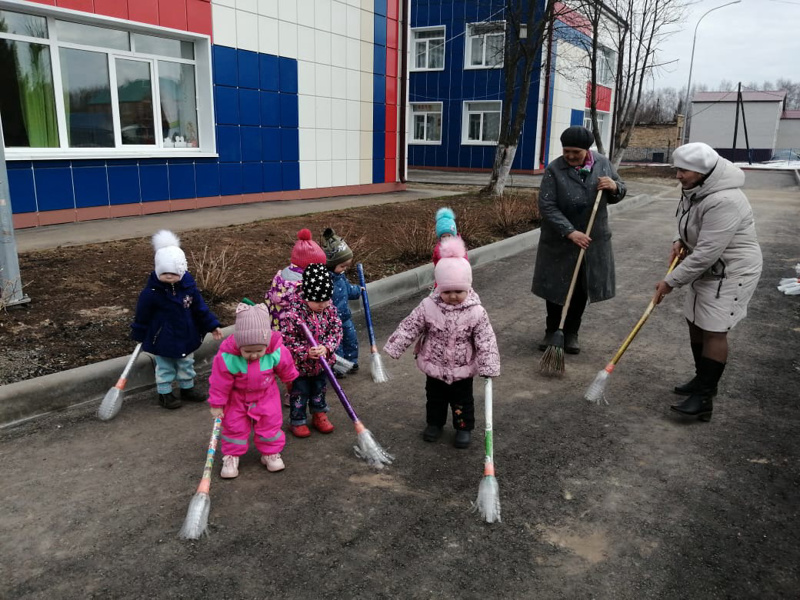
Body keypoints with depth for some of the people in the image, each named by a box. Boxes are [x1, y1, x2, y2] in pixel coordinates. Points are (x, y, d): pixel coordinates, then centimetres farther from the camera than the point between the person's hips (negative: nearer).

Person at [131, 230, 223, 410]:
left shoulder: (188, 285, -11)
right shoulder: (152, 292, -22)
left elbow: (200, 307, 0)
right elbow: (142, 315, -9)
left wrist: (212, 326, 1)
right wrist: (139, 335, 1)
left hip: (187, 334, 4)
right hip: (163, 338, -4)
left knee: (186, 364, 21)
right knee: (165, 367, 12)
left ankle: (187, 388, 40)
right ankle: (164, 393, 30)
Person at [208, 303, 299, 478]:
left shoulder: (276, 352, -27)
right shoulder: (227, 357, -32)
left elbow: (286, 368, -4)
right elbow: (220, 382, -18)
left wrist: (291, 381, 15)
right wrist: (217, 404, -8)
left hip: (266, 393, 1)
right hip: (236, 396, -1)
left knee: (270, 422, 6)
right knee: (234, 425, 6)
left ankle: (270, 453, 26)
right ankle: (231, 456, 25)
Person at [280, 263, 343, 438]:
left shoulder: (329, 309, -11)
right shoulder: (292, 314, -28)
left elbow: (336, 330, -7)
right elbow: (287, 341, -23)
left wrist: (326, 348, -23)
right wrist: (306, 352, -31)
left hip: (321, 362, 5)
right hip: (299, 365, -5)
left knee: (319, 390, 24)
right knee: (299, 393, 14)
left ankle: (319, 415, 45)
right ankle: (297, 421, 34)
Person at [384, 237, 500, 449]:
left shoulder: (476, 312, -18)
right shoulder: (428, 307, -16)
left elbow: (486, 341, -16)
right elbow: (408, 328, -11)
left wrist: (489, 367, -20)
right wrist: (393, 349, -13)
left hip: (463, 369, -1)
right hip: (434, 367, 2)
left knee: (462, 400, 16)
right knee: (435, 397, 22)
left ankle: (464, 427, 37)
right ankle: (434, 423, 44)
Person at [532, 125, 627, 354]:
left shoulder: (602, 163, 0)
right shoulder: (554, 170, -13)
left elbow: (617, 196, 11)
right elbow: (546, 206, -18)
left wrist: (614, 187, -14)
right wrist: (570, 232, -26)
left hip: (593, 240, 3)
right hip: (560, 241, -3)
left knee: (580, 289, 10)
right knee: (556, 288, 7)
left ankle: (571, 333, 24)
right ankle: (552, 331, 24)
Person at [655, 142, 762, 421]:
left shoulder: (723, 201, -31)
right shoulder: (696, 189, 2)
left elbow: (706, 253, -31)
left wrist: (671, 281, -24)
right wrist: (680, 240, -1)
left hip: (731, 272, -10)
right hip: (707, 269, 10)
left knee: (713, 330, -9)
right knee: (695, 322, 15)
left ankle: (704, 398, -4)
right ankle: (702, 379, 31)